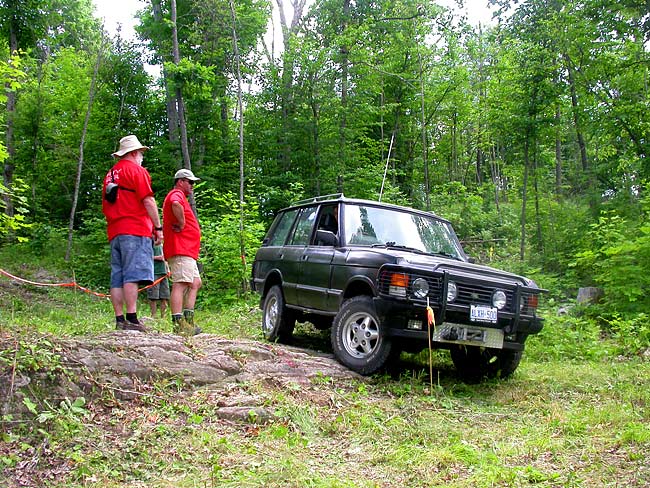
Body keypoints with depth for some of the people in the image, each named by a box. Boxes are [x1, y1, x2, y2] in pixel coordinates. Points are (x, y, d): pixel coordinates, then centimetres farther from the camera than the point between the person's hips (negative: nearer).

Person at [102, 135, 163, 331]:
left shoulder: (110, 174, 24)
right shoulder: (136, 169, 0)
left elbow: (105, 206, 25)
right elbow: (148, 200, -9)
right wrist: (158, 227, -7)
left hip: (114, 232, 8)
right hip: (135, 230, -8)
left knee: (117, 277, 5)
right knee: (132, 275, -13)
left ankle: (119, 319, 4)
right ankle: (132, 319, -18)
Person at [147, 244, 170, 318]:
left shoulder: (162, 246, 20)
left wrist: (168, 269, 14)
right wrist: (156, 257, -13)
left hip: (163, 272, 6)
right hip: (154, 273, -6)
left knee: (165, 296, 3)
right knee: (153, 296, -6)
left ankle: (163, 316, 9)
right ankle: (153, 316, 0)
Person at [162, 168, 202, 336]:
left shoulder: (179, 196, 27)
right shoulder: (177, 194, -7)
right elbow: (176, 205, -31)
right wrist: (182, 224, -21)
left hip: (188, 251, 11)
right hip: (181, 250, -11)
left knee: (195, 283, 15)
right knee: (180, 284, -15)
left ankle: (188, 321, 15)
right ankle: (178, 325, -19)